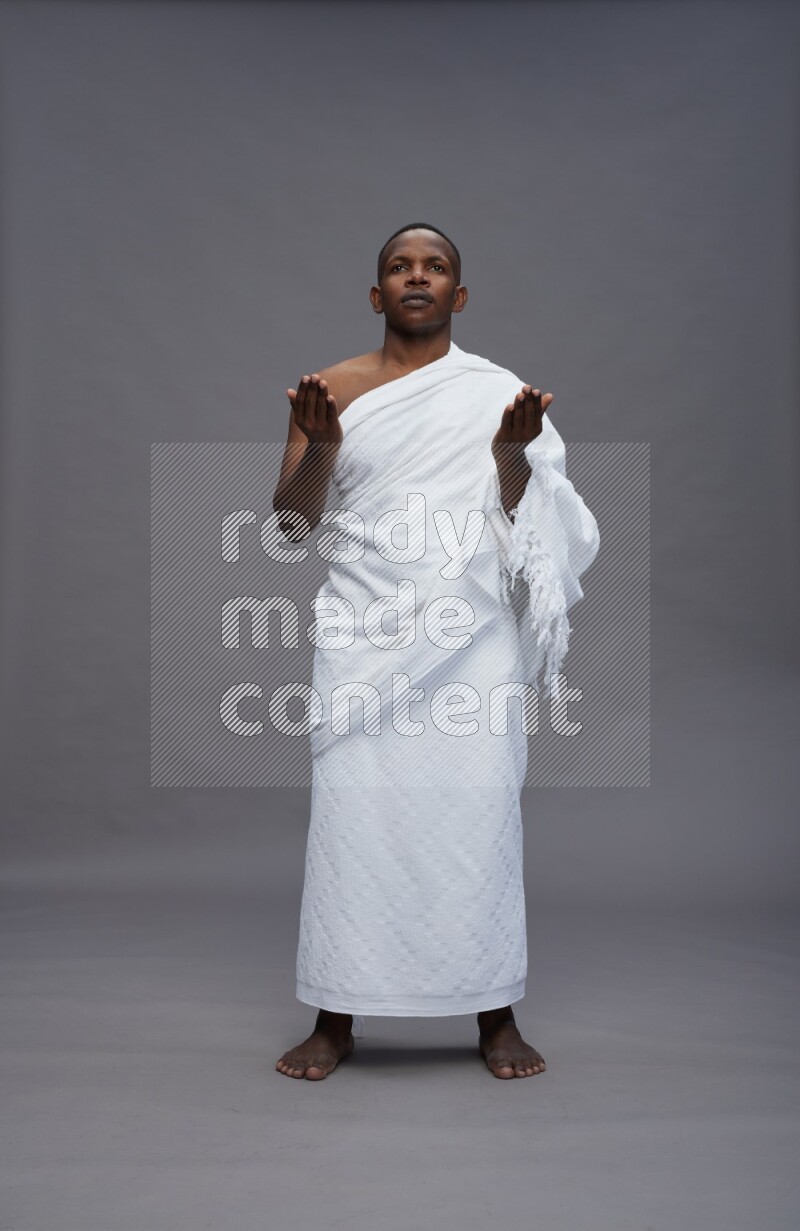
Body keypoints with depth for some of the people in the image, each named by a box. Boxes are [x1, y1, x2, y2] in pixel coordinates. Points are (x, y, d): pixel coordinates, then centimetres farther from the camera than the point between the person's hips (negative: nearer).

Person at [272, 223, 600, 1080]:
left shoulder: (499, 393, 8)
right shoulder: (334, 388, 8)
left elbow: (523, 522, 6)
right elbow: (291, 520, 2)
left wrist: (514, 450, -13)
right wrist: (319, 445, -16)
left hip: (472, 633, 0)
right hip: (366, 632, 0)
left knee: (479, 809, -3)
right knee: (350, 807, -3)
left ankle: (496, 1016, 10)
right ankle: (336, 1018, 9)